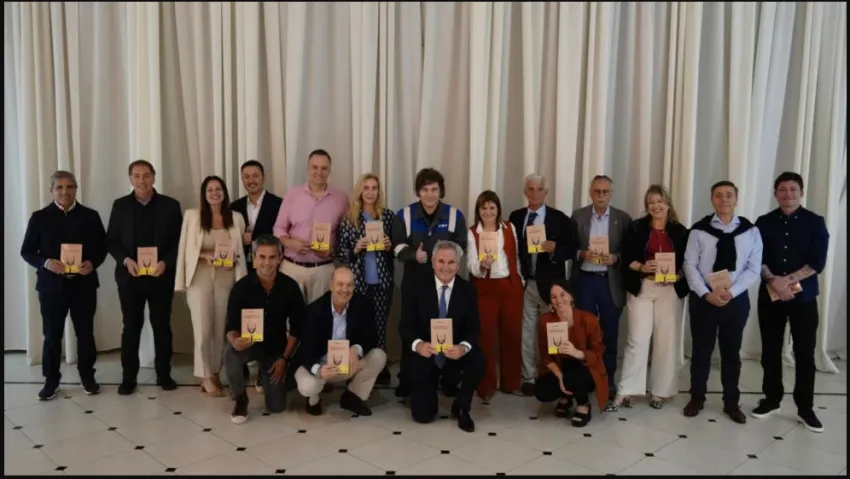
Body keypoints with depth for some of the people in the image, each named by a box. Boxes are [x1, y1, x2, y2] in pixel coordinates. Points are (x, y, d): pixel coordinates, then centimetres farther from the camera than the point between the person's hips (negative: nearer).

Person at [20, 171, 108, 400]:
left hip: (83, 284, 1)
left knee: (85, 333, 9)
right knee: (52, 335, 6)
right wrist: (45, 262, -17)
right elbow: (27, 251, 2)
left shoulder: (90, 216, 5)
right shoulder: (39, 217, 2)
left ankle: (87, 377, 24)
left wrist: (93, 263, -13)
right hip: (52, 285, -1)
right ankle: (51, 381, 18)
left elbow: (103, 245, 7)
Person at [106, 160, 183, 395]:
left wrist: (165, 262, -14)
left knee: (162, 325, 7)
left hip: (161, 276, 0)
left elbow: (179, 240, 0)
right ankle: (128, 377, 16)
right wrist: (125, 260, -12)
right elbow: (111, 240, 4)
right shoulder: (120, 205, 5)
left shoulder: (170, 205, 1)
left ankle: (164, 374, 18)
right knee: (131, 327, 7)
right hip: (130, 276, 1)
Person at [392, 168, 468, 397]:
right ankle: (406, 380, 18)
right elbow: (398, 247, 0)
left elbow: (460, 247, 0)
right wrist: (413, 255, -21)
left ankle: (449, 379, 20)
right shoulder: (404, 215, -2)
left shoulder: (454, 215, -2)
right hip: (413, 280, 0)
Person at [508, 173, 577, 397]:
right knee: (526, 334, 8)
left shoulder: (560, 219, -1)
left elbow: (571, 251, -2)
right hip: (524, 284, 2)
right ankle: (528, 377, 17)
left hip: (549, 285, -2)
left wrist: (554, 249, -22)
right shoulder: (515, 217, 7)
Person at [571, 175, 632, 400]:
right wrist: (582, 254, -14)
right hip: (584, 280, 0)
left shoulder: (623, 218, 2)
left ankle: (608, 380, 18)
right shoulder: (578, 216, 4)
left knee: (609, 333, 6)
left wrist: (615, 258, -16)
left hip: (611, 282, 0)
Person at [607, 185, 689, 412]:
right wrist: (641, 267, -17)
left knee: (666, 341, 5)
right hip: (641, 288, -1)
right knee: (637, 340, -4)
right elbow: (625, 258, 0)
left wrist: (678, 276, -12)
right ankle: (625, 392, -1)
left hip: (670, 290, 2)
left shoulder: (680, 231, 6)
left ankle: (659, 391, 17)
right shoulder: (636, 228, 3)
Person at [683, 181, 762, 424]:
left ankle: (731, 403, 24)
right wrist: (707, 294, -15)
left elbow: (753, 269, -4)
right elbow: (690, 265, -5)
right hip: (703, 298, -1)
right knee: (701, 350, 9)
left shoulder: (751, 231, 0)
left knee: (731, 352, 12)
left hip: (736, 299, 1)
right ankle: (697, 398, 24)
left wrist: (731, 292, -16)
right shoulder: (699, 230, -3)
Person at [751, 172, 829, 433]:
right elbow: (757, 259, -2)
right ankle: (771, 399, 22)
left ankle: (805, 408, 12)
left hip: (804, 297, -1)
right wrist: (773, 281, -17)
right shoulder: (764, 223, 4)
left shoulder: (815, 222, 0)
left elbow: (817, 262, -8)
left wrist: (788, 280, -16)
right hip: (770, 296, 2)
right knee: (770, 350, 8)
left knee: (805, 353, 2)